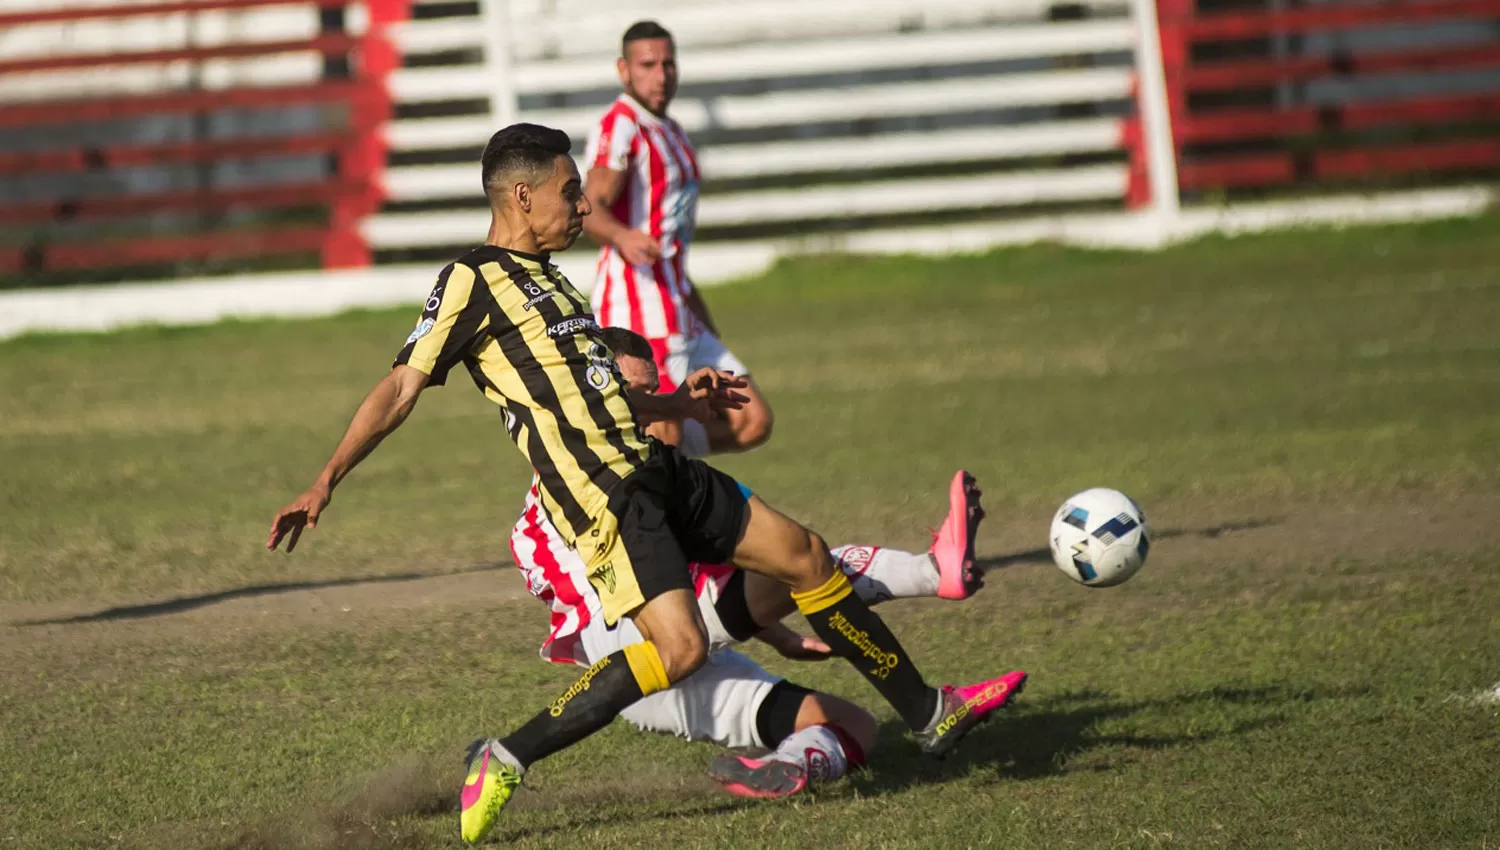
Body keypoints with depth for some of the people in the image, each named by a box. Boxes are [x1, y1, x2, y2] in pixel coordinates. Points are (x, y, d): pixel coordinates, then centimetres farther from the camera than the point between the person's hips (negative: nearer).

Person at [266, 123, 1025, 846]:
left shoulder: (543, 276, 21)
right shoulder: (471, 281, -7)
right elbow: (402, 386, -11)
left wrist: (677, 404, 30)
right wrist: (326, 482, -18)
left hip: (652, 468, 9)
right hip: (602, 495, -9)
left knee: (805, 556, 11)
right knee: (681, 646, -24)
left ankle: (931, 715, 24)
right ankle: (504, 762, -16)